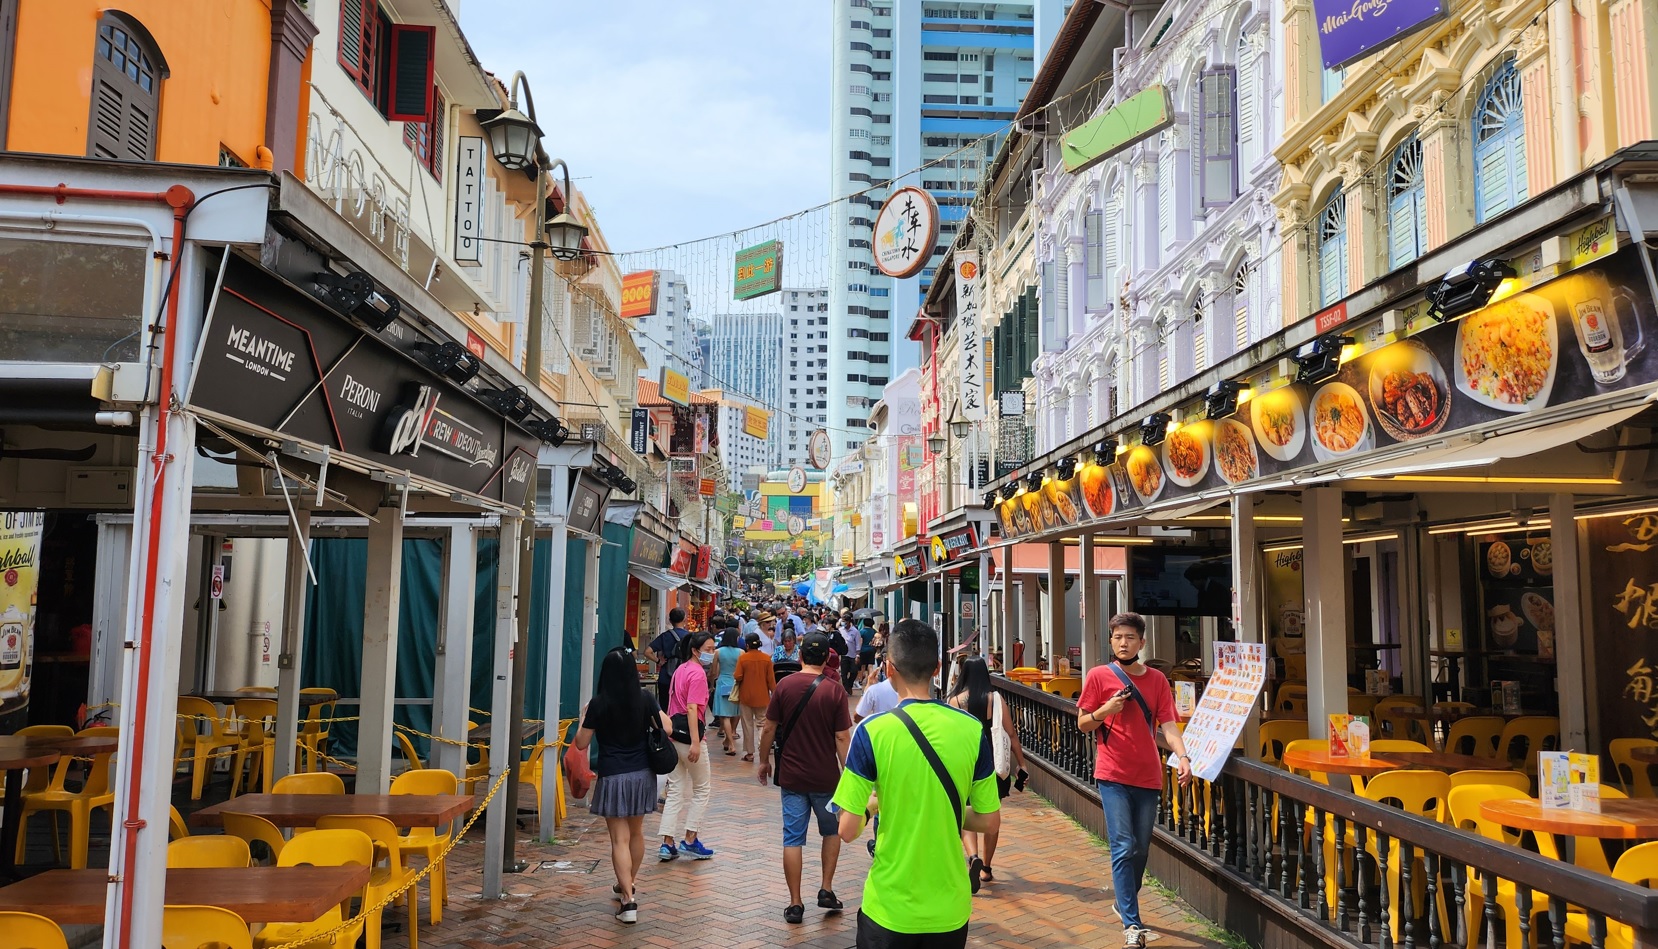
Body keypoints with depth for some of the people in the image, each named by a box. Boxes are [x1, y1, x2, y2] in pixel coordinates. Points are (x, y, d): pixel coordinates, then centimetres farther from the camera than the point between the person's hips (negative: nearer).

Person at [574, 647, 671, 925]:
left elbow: (581, 743, -5)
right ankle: (628, 886, 38)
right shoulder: (645, 697, -6)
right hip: (642, 775, 4)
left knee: (620, 839, 0)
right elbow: (667, 728, 0)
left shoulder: (599, 703, -13)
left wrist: (584, 718, 11)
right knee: (636, 832, 20)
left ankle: (628, 900, -6)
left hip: (613, 777, -4)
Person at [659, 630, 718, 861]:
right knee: (702, 788, 8)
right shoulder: (698, 673, -14)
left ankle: (668, 844, 9)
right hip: (689, 733, -8)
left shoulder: (680, 670, 13)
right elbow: (692, 708, -23)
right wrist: (695, 742, -27)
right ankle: (690, 840, 9)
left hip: (674, 731, 8)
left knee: (676, 790, 11)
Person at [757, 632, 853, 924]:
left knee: (793, 838, 7)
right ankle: (826, 889, 18)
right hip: (826, 776, -1)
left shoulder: (785, 685, -5)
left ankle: (795, 904, 10)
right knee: (832, 831, 22)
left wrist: (764, 761, 12)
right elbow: (842, 737, -10)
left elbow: (769, 728, -2)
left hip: (791, 775, 1)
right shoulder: (834, 690, -9)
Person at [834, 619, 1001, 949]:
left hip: (890, 907, -2)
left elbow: (848, 830, -13)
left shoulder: (872, 732, -15)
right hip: (950, 908, 3)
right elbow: (990, 821, 0)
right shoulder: (973, 730, -7)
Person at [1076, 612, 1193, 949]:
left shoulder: (1157, 679, 5)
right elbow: (1082, 724, 2)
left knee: (1141, 850, 13)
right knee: (1124, 849, -8)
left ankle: (1125, 904, 35)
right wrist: (1106, 710, -18)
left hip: (1148, 776, 3)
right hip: (1113, 776, -3)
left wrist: (1183, 757, -20)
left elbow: (1168, 724, -3)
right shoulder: (1098, 675, -2)